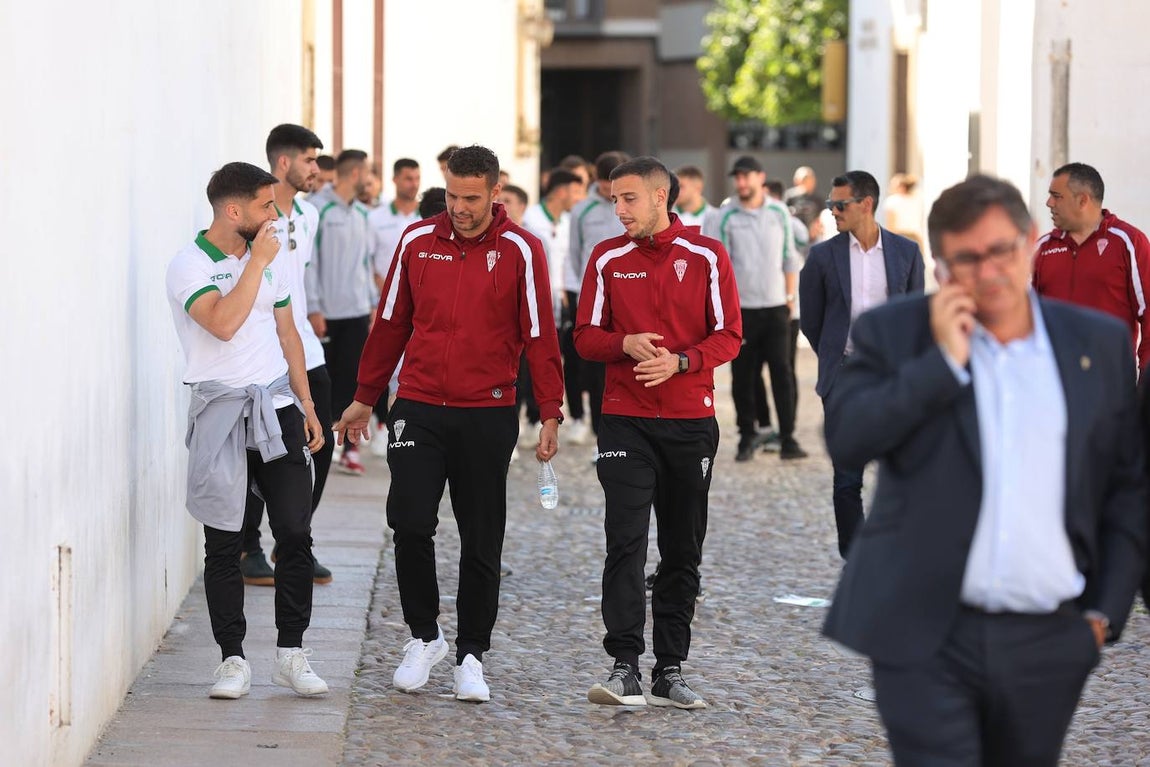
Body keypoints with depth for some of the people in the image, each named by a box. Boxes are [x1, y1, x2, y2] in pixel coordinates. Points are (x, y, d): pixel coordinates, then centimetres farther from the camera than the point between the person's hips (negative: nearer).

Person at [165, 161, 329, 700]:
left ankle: (291, 653, 7)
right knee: (223, 543, 0)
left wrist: (307, 407, 16)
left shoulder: (271, 258, 12)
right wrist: (257, 262, -16)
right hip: (220, 412, -5)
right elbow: (223, 323, -24)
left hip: (277, 407, 5)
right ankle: (233, 659, 8)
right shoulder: (189, 267, -8)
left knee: (295, 532, -2)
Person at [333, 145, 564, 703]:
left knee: (481, 542, 4)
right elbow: (391, 323, 13)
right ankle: (424, 636, 12)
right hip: (419, 407, 2)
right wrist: (364, 398, 14)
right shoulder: (417, 241, 5)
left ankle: (471, 656, 15)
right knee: (409, 524, -8)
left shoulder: (519, 251, -2)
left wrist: (550, 415, -6)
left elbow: (539, 336, -1)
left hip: (487, 414, -1)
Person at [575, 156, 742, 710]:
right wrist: (625, 344, -16)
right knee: (625, 542, -12)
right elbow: (586, 336, 5)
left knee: (683, 551, 7)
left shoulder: (706, 257, 0)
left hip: (692, 421, 1)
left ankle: (669, 672, 15)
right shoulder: (608, 259, 4)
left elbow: (728, 335, -1)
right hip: (625, 420, -1)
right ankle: (625, 668, -12)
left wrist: (680, 361, -17)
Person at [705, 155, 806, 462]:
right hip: (740, 308, -1)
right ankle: (747, 436, 15)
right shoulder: (723, 218, -2)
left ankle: (788, 439, -3)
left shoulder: (779, 213, 7)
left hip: (775, 307, 1)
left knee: (782, 373, -4)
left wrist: (790, 296, 9)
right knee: (743, 376, 4)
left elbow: (789, 259, 14)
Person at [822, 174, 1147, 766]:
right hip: (926, 636, -2)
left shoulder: (1100, 344, 8)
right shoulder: (892, 333, 3)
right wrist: (944, 360, -13)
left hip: (1050, 644, 2)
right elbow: (845, 438, -11)